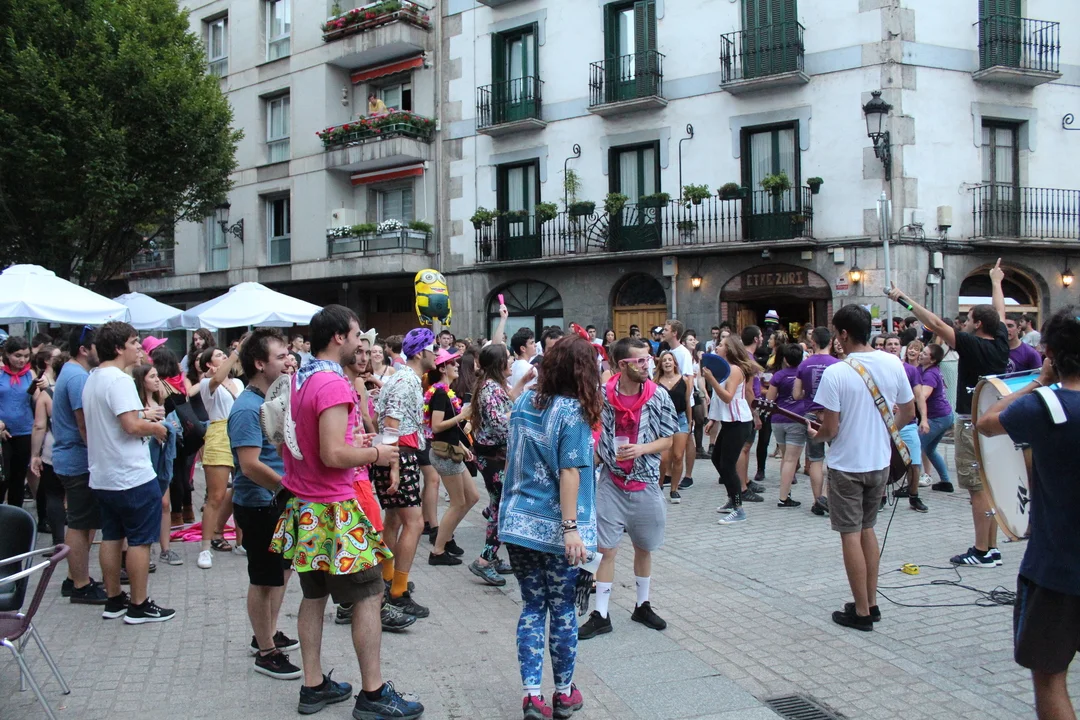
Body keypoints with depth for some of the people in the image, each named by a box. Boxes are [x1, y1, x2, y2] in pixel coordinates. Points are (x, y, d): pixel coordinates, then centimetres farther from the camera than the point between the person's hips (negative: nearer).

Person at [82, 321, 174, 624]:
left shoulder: (91, 380, 12)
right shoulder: (119, 380, -18)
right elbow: (131, 425, -26)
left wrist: (146, 421, 16)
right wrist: (155, 428, -8)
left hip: (102, 476, 9)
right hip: (132, 476, -9)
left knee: (111, 536, 15)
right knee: (140, 539, 0)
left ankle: (114, 600, 24)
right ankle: (139, 606, 6)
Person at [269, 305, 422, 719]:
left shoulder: (298, 380, 8)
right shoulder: (333, 384, -20)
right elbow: (333, 456, -25)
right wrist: (375, 454, -9)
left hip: (303, 507, 9)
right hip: (334, 510, -9)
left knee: (313, 596, 15)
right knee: (368, 597, 1)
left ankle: (313, 687, 24)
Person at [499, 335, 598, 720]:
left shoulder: (524, 402, 6)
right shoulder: (573, 412, -13)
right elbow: (569, 473, -18)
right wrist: (571, 528, -18)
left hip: (518, 523, 5)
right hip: (555, 529, -5)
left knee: (532, 608, 11)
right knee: (562, 610, 9)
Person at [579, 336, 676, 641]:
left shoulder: (659, 396, -6)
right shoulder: (602, 395, -8)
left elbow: (668, 439, -1)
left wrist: (641, 449, -17)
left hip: (645, 482, 1)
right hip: (611, 481, -1)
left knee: (644, 548, 14)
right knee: (607, 549, 0)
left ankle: (642, 606, 32)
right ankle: (601, 616, 9)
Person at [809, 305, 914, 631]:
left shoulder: (835, 373, -20)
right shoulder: (893, 363, -3)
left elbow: (830, 430, -17)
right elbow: (908, 413, 7)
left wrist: (816, 435, 4)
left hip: (847, 464, -6)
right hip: (880, 461, 6)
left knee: (850, 534, 4)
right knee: (867, 529, 20)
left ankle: (862, 612, 10)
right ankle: (870, 603, 27)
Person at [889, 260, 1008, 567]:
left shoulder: (973, 345, -16)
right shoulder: (1000, 344, 4)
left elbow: (936, 324, -20)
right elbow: (1000, 313, 22)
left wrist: (905, 299, -17)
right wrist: (996, 282, 38)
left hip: (972, 424, -8)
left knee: (978, 489, -4)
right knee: (989, 487, 12)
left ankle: (981, 552, 0)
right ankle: (992, 548, 18)